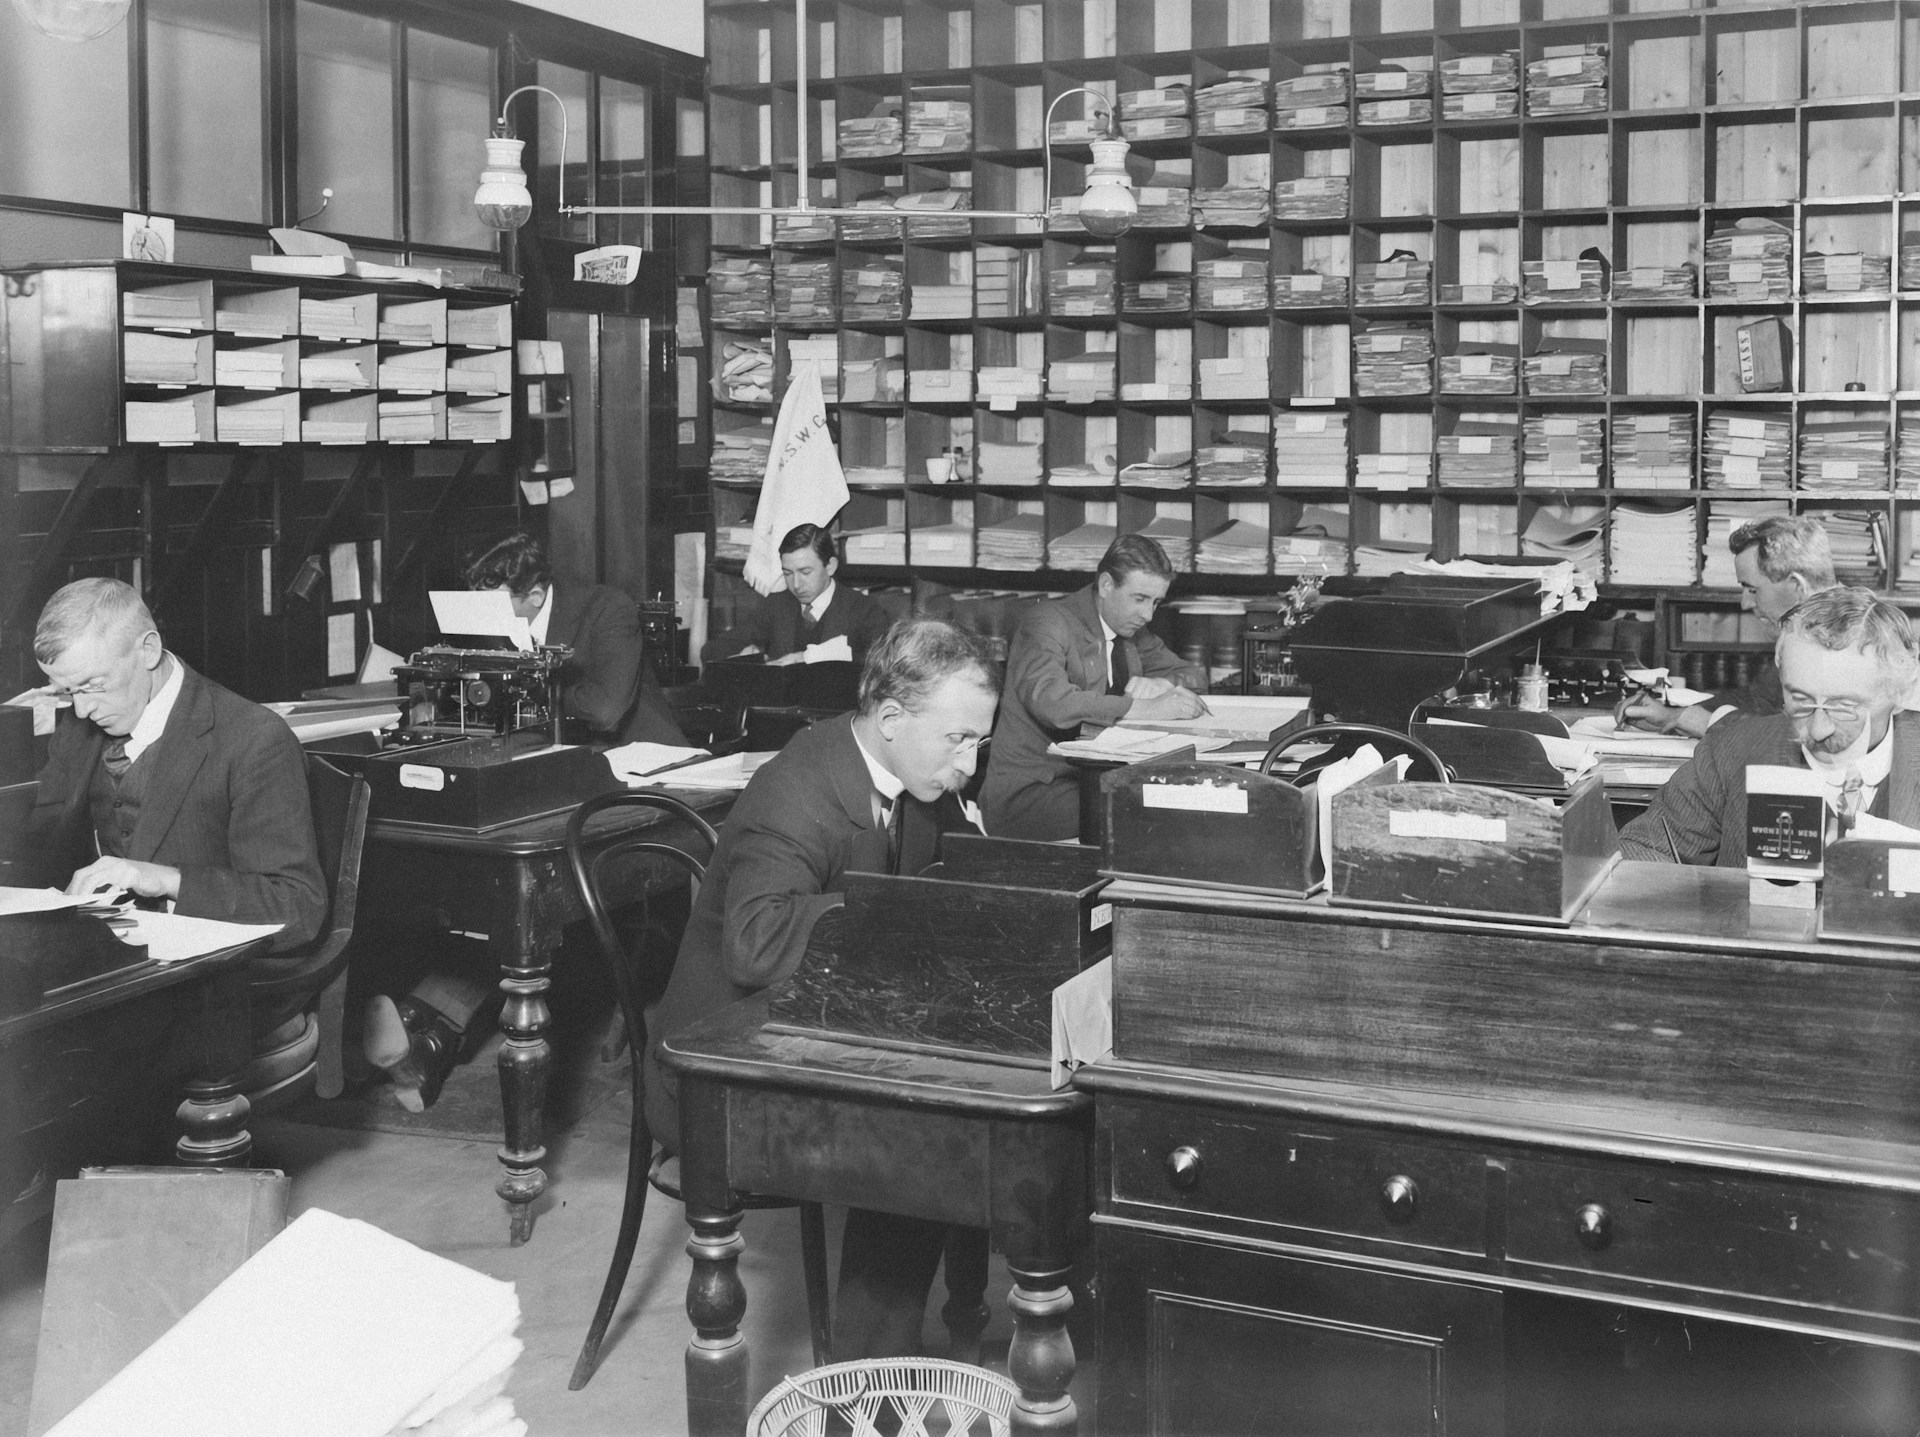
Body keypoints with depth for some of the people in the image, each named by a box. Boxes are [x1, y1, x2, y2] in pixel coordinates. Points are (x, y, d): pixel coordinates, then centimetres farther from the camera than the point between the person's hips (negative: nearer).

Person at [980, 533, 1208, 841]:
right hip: (1027, 791, -8)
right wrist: (1146, 707, -32)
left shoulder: (1131, 629, 13)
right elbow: (1050, 700, -29)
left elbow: (1194, 676, 19)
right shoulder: (1048, 622, -11)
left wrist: (1159, 685, -6)